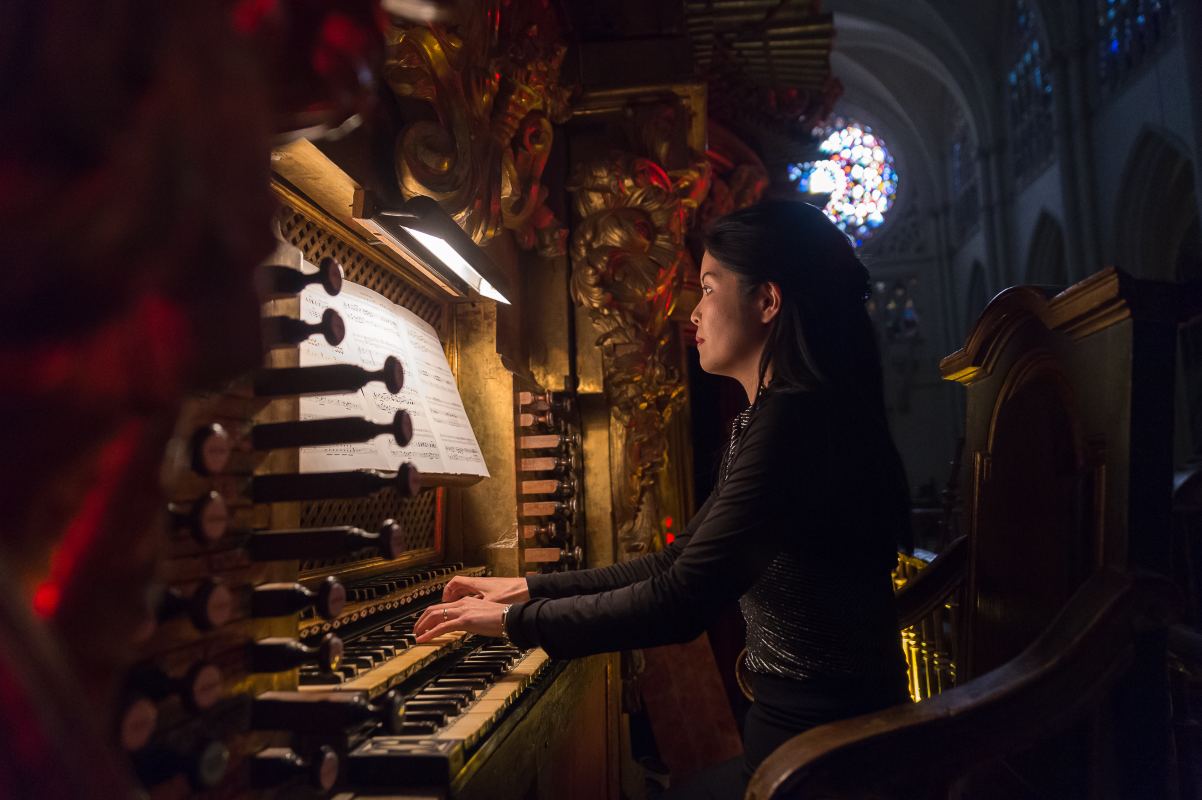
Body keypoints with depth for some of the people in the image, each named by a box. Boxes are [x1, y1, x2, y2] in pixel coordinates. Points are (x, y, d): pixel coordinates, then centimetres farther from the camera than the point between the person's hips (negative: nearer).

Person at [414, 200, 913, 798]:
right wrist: (528, 589, 12)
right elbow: (679, 564, 14)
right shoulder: (768, 419, 12)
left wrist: (516, 620, -13)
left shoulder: (792, 418, -22)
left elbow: (682, 603, -26)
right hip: (805, 725, 8)